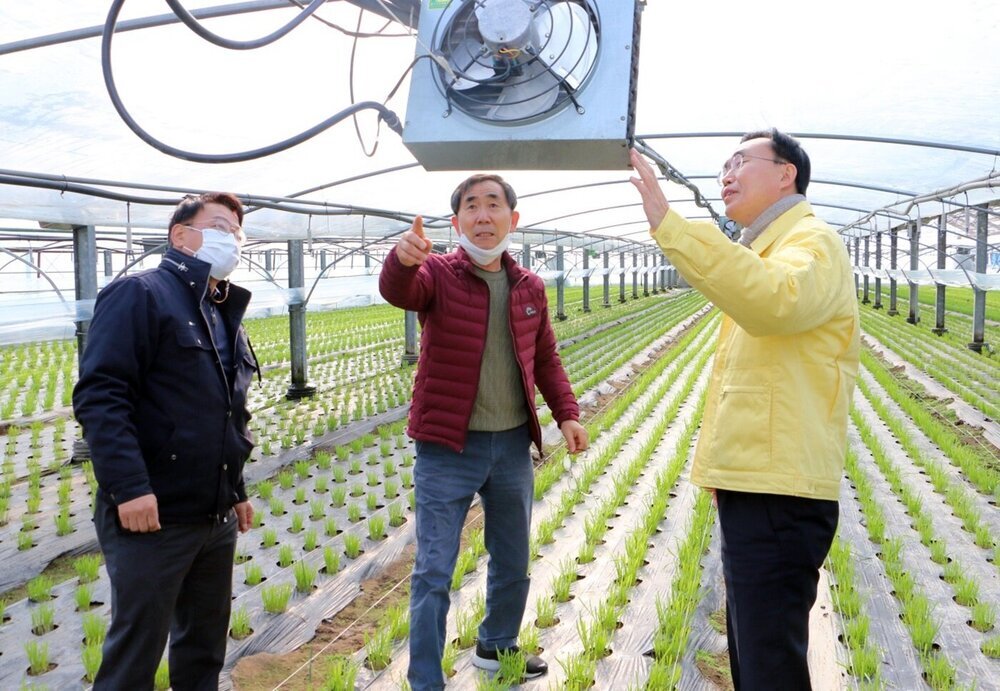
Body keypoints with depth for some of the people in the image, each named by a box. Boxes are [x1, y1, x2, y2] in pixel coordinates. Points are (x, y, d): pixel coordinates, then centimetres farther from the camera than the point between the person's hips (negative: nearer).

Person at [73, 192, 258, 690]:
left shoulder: (226, 314, 17)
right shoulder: (140, 294, -9)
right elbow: (99, 396, -19)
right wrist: (130, 487, -26)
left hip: (216, 518, 8)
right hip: (151, 516, -8)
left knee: (205, 645, 17)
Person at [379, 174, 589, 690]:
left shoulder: (530, 287, 6)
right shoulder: (438, 274, -8)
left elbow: (546, 358, 15)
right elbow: (398, 292, -31)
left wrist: (567, 413, 2)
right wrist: (403, 259, -54)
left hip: (514, 445, 5)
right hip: (447, 449, -5)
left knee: (512, 563, 19)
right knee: (434, 571, 0)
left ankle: (497, 647, 43)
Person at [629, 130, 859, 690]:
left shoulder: (811, 242, -11)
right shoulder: (764, 251, 22)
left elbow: (774, 300, -35)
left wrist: (669, 224, -37)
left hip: (778, 495, -10)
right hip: (749, 485, 10)